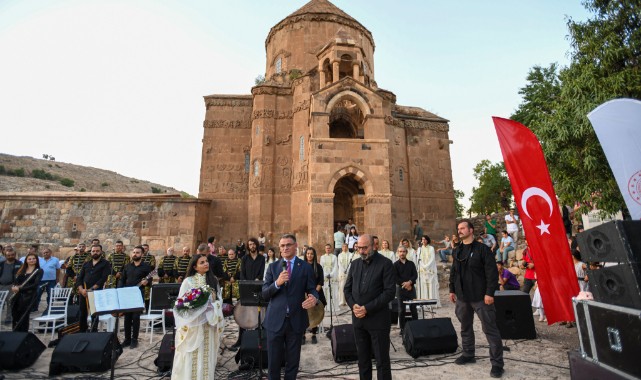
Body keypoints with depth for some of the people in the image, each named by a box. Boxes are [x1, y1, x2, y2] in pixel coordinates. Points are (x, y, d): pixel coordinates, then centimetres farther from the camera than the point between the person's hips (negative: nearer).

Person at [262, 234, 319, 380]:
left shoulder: (305, 267, 0)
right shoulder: (273, 267, 3)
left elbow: (312, 290, -3)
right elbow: (264, 294, -2)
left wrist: (314, 298, -26)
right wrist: (277, 283, -20)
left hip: (296, 320, -1)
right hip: (275, 320, 1)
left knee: (293, 360, 15)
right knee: (273, 361, 13)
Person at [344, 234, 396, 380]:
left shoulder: (385, 263, -9)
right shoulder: (355, 264, 8)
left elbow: (390, 292, -15)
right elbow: (347, 288, 12)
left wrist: (367, 308, -18)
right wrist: (353, 305, -8)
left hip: (378, 319, -5)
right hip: (358, 319, 5)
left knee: (382, 360, 6)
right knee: (362, 359, 16)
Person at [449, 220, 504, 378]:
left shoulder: (482, 249, -10)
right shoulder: (457, 251, 10)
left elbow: (492, 272, -14)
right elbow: (453, 272, 17)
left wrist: (490, 293, -18)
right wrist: (452, 290, 15)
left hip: (480, 297, -6)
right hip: (462, 297, 6)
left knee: (490, 329, 1)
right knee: (465, 327, 16)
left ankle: (497, 362, 12)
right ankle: (468, 354, 32)